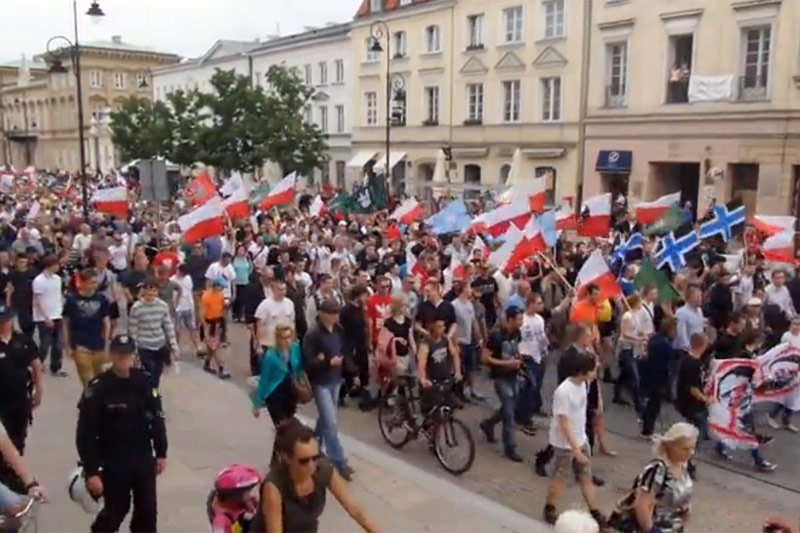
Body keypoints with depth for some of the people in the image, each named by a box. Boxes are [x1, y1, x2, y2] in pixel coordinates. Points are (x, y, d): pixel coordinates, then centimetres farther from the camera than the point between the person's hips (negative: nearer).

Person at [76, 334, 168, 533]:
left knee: (147, 510, 13)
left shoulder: (144, 382, -4)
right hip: (113, 463, -4)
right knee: (115, 511, 7)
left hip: (143, 459, 4)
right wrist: (91, 471, -14)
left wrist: (161, 453, 7)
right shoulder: (97, 388, -16)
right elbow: (85, 434, -14)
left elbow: (157, 419, 5)